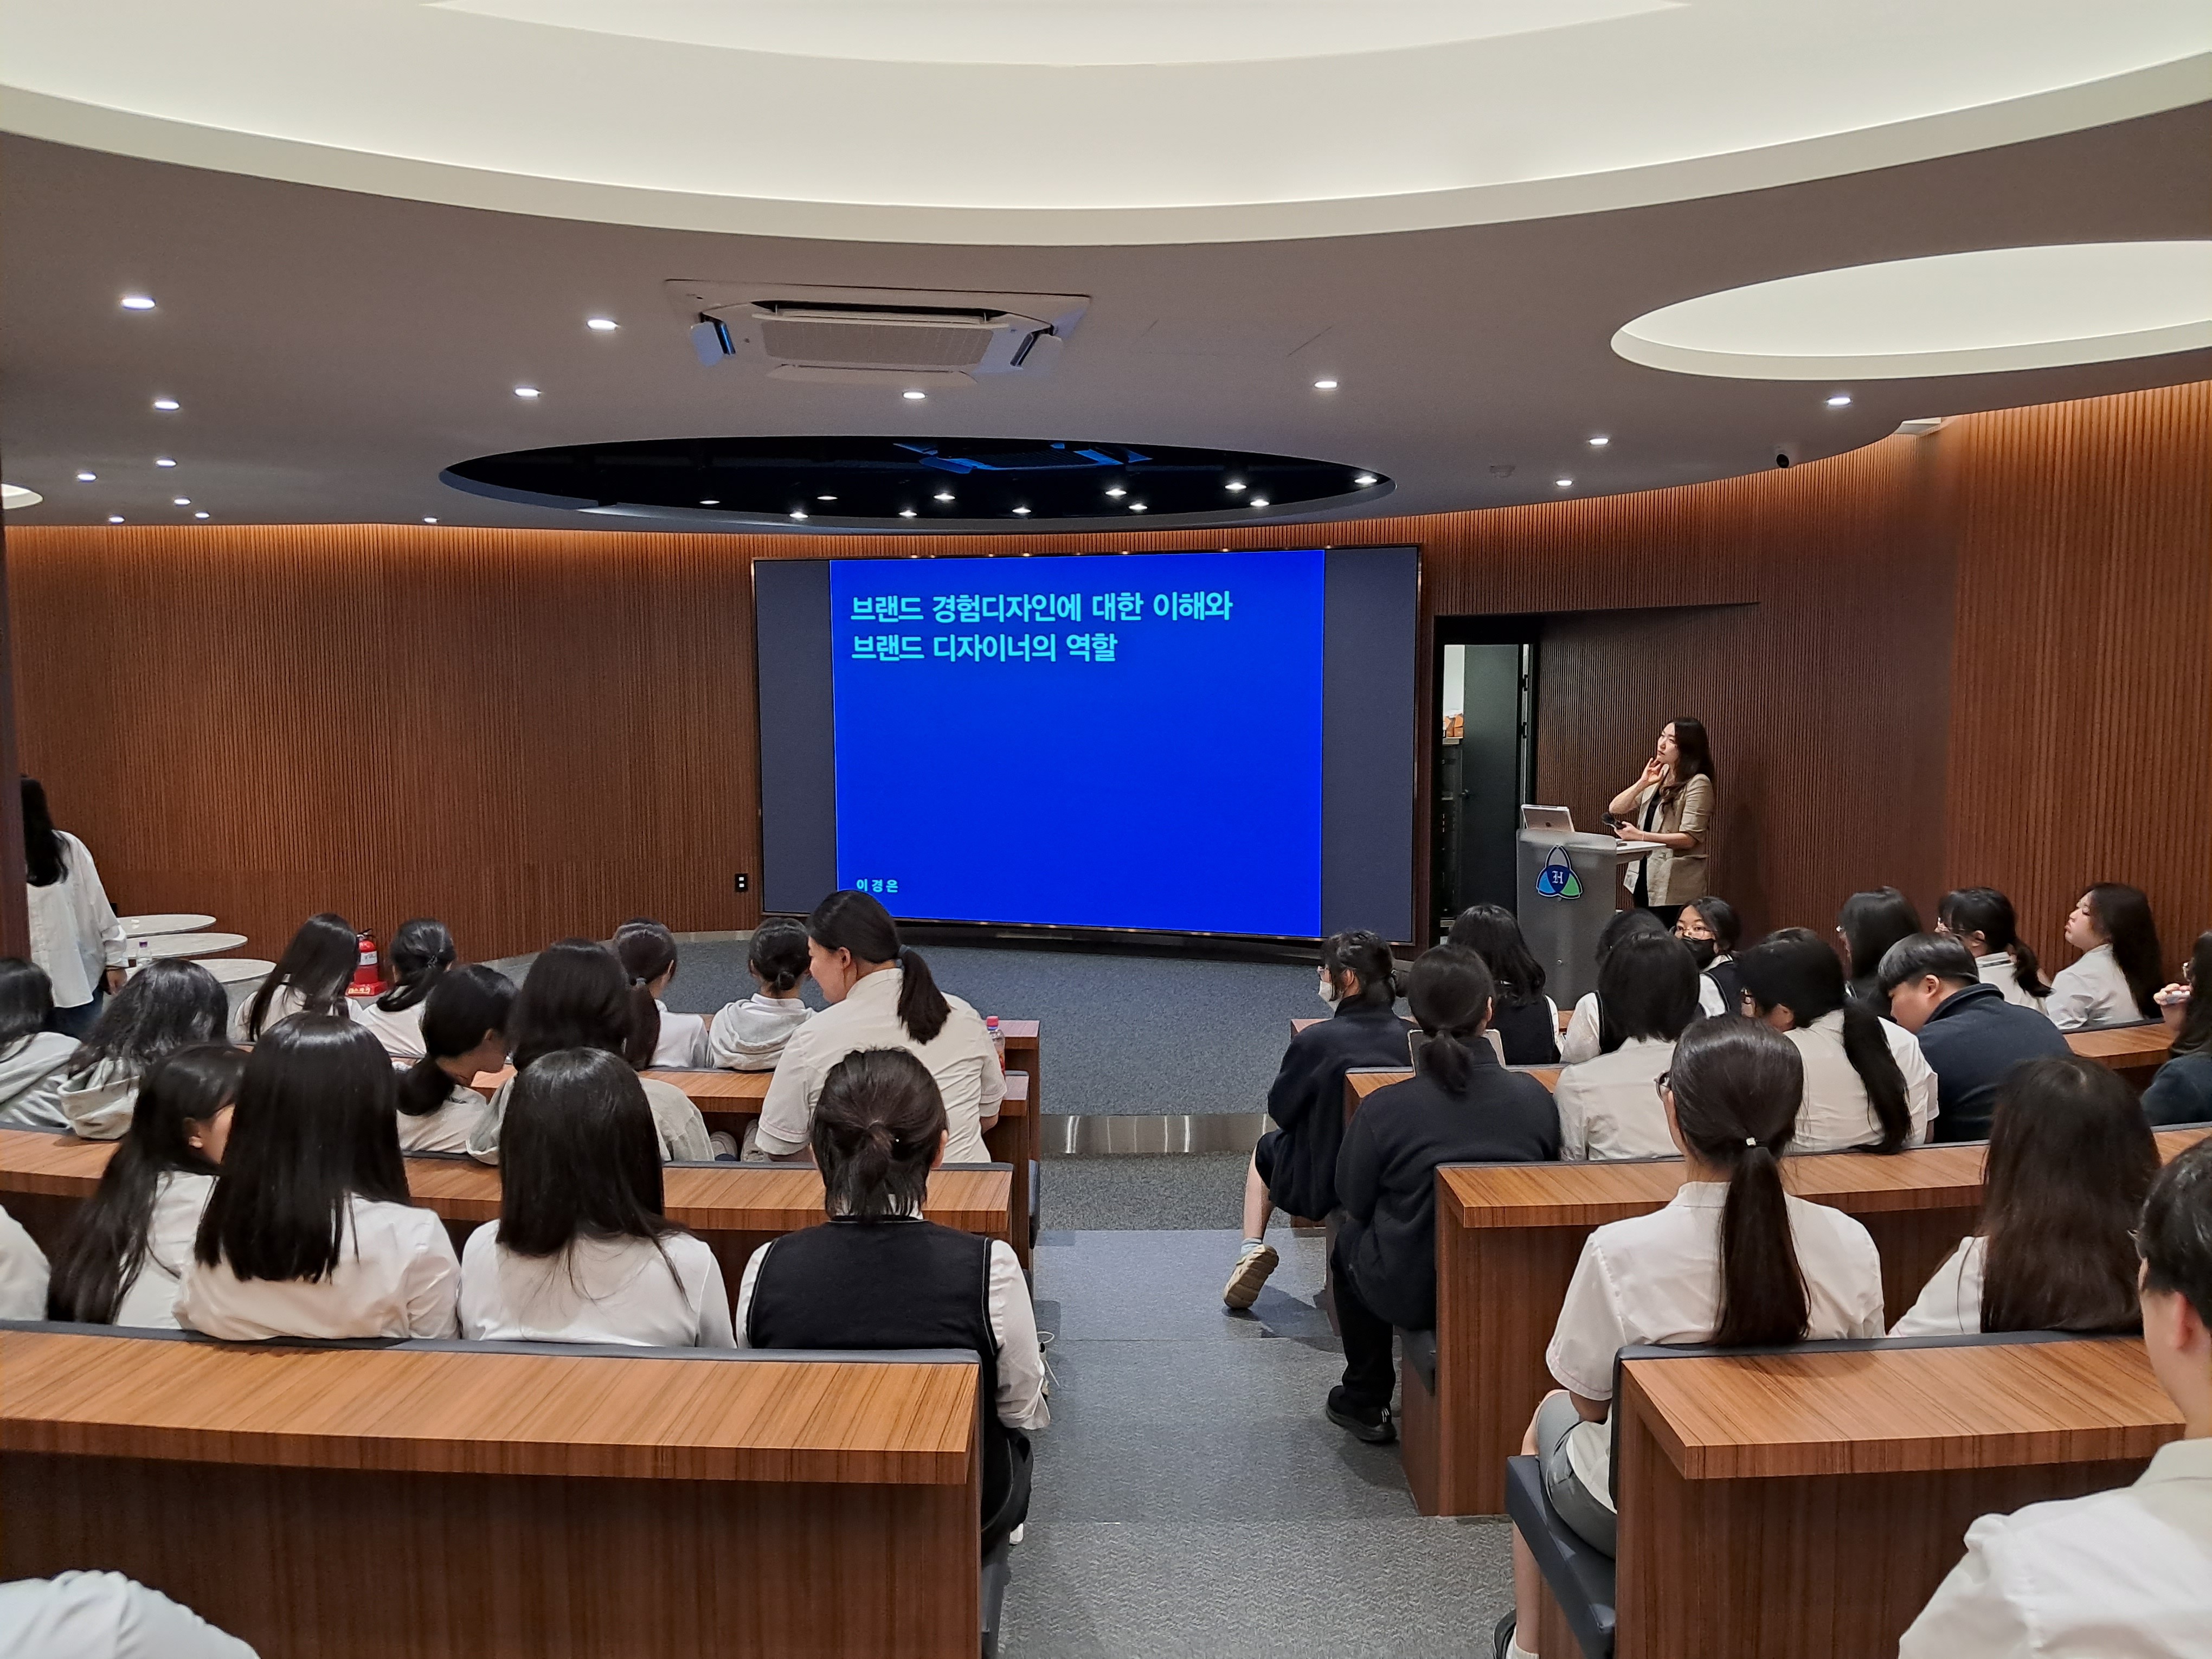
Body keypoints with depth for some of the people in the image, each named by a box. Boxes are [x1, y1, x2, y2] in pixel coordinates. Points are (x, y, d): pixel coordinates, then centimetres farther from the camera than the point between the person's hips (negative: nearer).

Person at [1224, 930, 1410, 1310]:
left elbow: (1280, 1108, -8)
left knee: (1267, 1149, 28)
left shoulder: (1316, 1039, -21)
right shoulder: (1409, 1038, -10)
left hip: (1323, 1185, -3)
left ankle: (1252, 1247, 19)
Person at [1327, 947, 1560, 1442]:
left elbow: (1354, 1200, -4)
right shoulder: (1535, 1098, -12)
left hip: (1410, 1295, -3)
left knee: (1349, 1237, 30)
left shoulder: (1384, 1108, -19)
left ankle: (1366, 1402, 38)